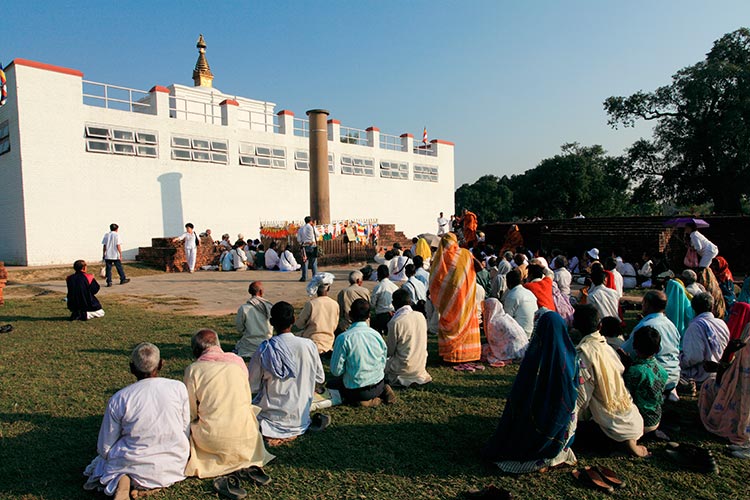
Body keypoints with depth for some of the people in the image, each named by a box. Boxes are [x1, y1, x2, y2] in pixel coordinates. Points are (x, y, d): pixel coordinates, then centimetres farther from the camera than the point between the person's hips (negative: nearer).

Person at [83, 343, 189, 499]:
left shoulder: (118, 399, -12)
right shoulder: (179, 388, -11)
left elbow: (105, 448, -2)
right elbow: (186, 431, 0)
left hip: (133, 464, -1)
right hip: (173, 465, 1)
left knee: (101, 460, 30)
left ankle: (122, 480, -1)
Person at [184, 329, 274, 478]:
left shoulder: (193, 369, -4)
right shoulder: (238, 361, 5)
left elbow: (191, 413, 1)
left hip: (211, 441, -2)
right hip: (245, 439, 2)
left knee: (190, 425, 27)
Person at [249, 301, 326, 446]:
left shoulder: (265, 349, -18)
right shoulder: (308, 345, -14)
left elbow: (252, 387, -8)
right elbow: (320, 378, 0)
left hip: (271, 416, -3)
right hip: (300, 417, 3)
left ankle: (269, 430, 8)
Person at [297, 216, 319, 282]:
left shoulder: (301, 229, 5)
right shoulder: (312, 227, -4)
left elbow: (298, 239, 3)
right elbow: (318, 234, 10)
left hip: (305, 246, 2)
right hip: (312, 245, -2)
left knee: (305, 261, 4)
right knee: (314, 262, 5)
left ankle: (304, 277, 2)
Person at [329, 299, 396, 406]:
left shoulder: (343, 338, -20)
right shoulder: (376, 335, -6)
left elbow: (336, 371, -13)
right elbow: (383, 364, 4)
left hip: (356, 391, -5)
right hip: (378, 386, 5)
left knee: (331, 384, 23)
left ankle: (361, 400, 1)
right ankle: (383, 392, 7)